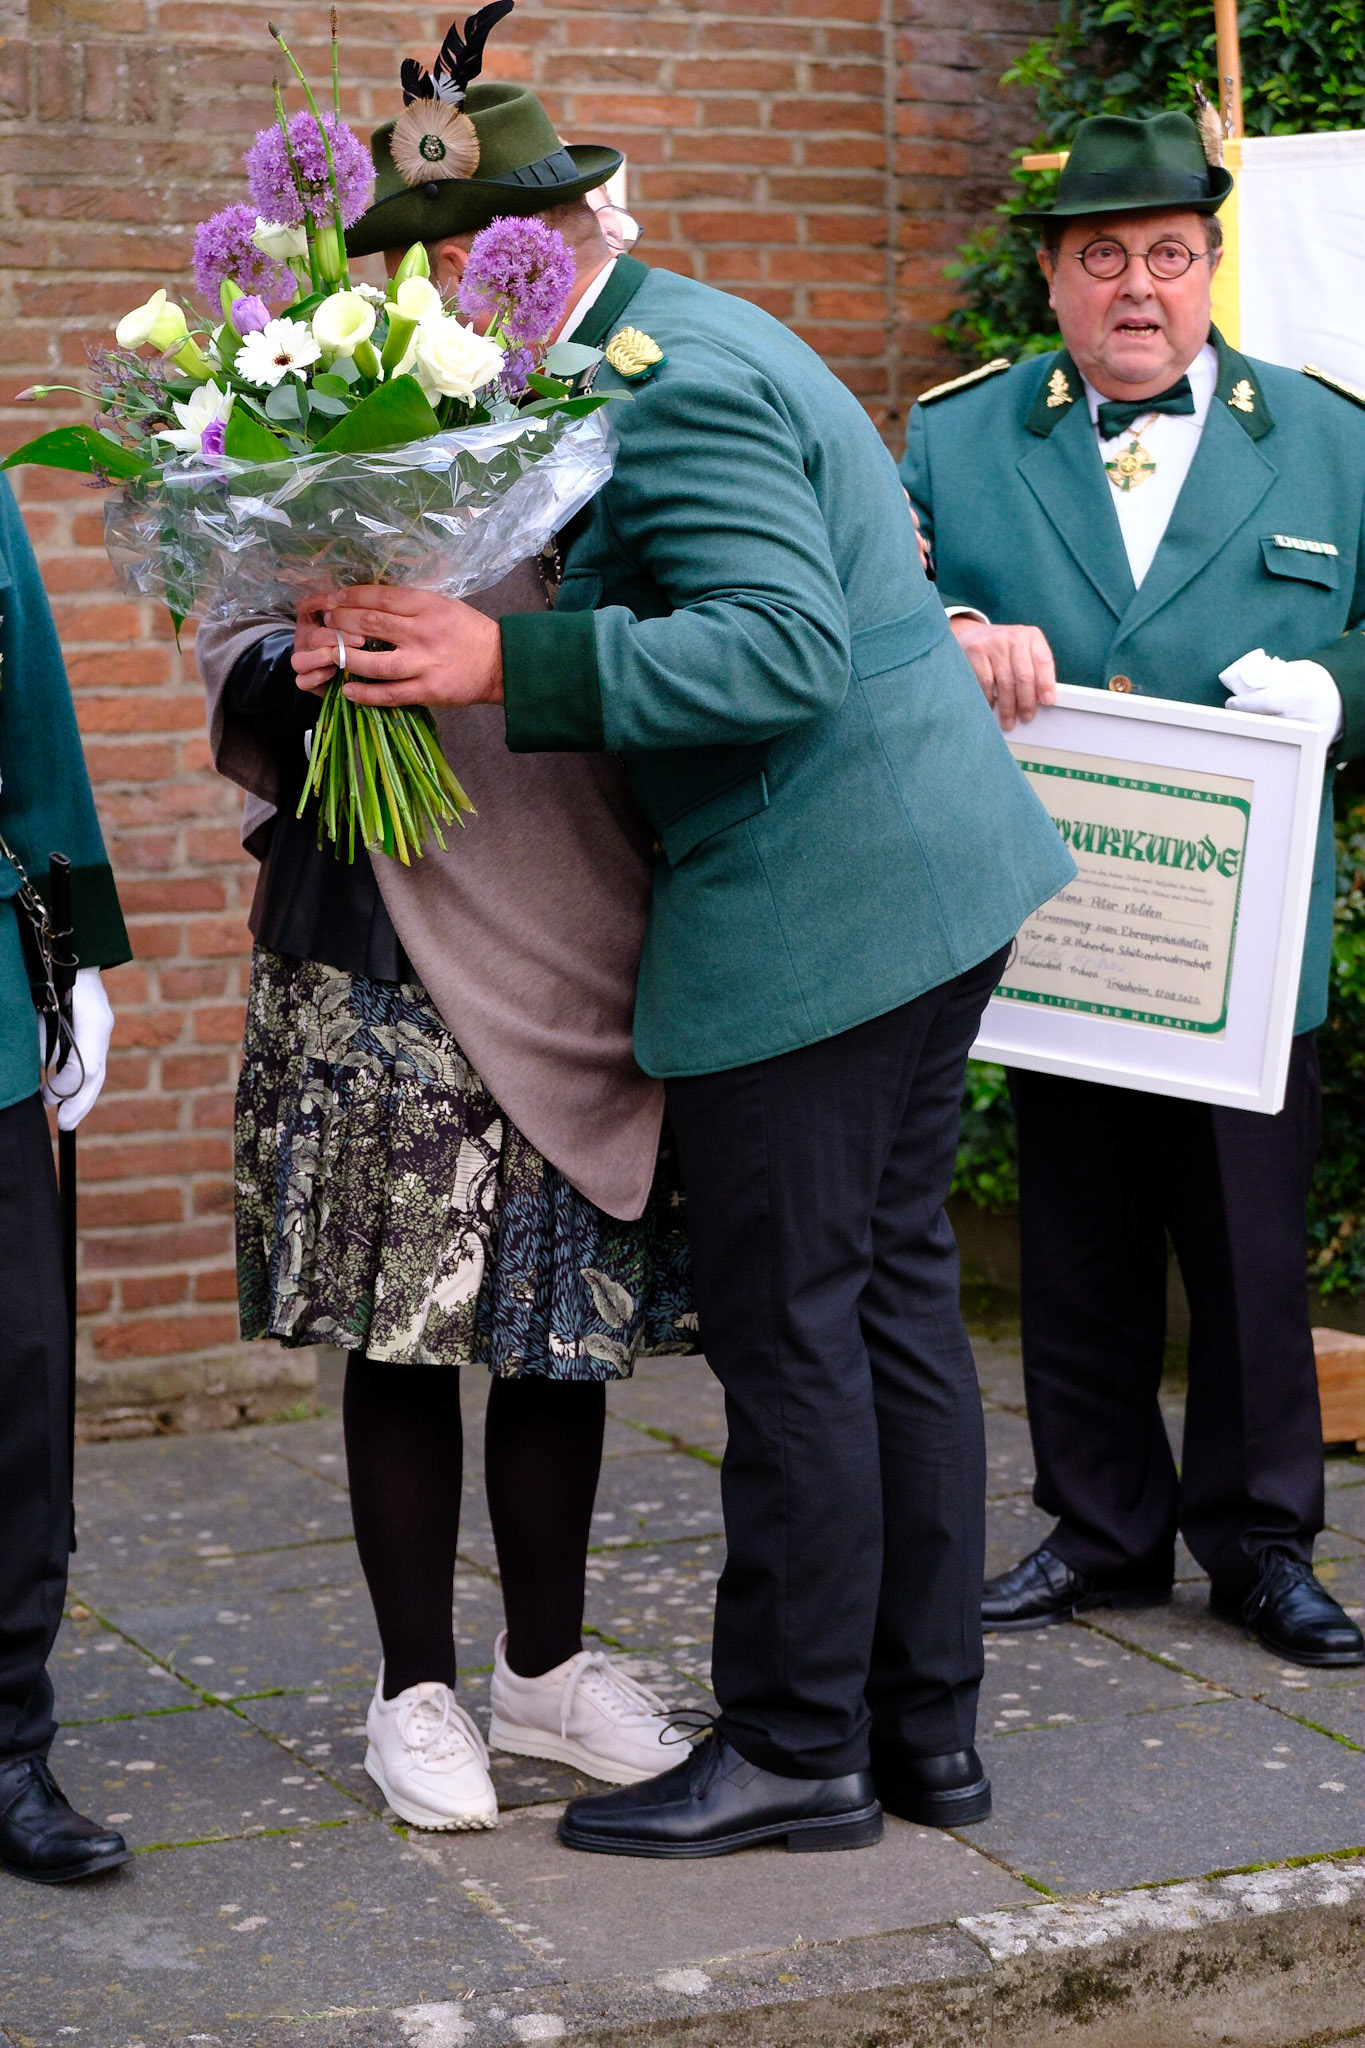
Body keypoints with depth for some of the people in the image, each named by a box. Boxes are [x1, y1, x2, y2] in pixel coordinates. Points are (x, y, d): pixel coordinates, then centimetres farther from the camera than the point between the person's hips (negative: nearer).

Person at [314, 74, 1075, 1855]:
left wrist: (511, 663, -28)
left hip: (810, 914, -11)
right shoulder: (692, 342, 16)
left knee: (786, 1331, -1)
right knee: (894, 1299, 14)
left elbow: (784, 651, -26)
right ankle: (924, 1726, 23)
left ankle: (797, 1748, 10)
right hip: (927, 884, 11)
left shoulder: (675, 389, -18)